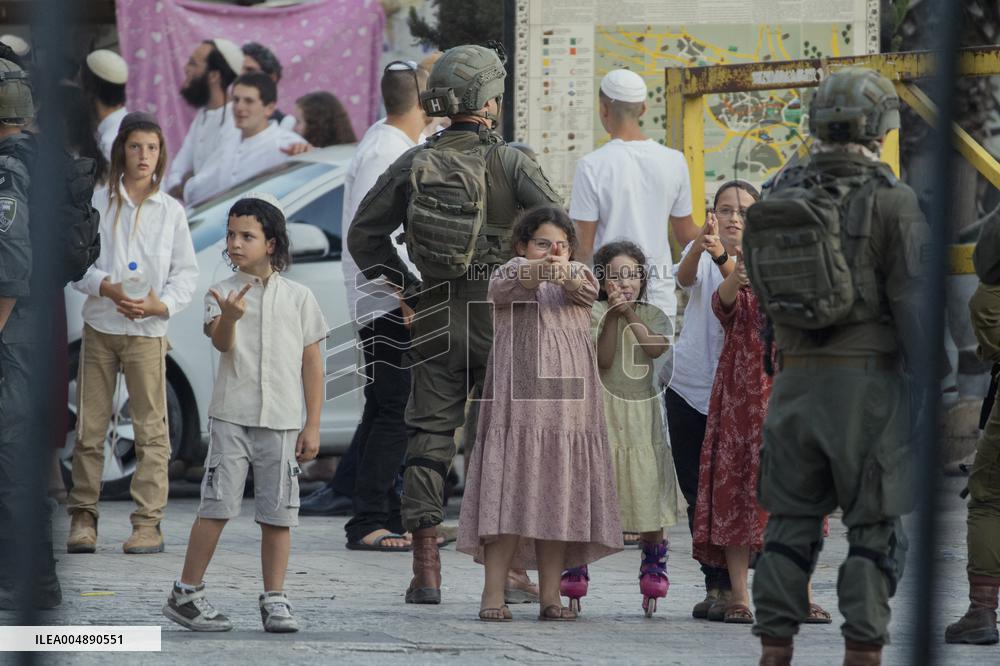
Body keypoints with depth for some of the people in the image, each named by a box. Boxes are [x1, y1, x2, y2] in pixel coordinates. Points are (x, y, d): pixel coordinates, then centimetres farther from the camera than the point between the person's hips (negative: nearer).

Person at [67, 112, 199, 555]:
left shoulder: (171, 211, 5)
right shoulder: (98, 202, 4)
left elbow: (187, 273, 5)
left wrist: (161, 305, -12)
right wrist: (107, 288, -14)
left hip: (148, 331, 0)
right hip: (100, 325, 0)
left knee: (150, 427, -4)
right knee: (90, 426, 1)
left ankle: (148, 522, -2)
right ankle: (83, 516, 8)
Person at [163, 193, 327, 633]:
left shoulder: (298, 297, 7)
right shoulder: (222, 293, 3)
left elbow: (312, 364, 9)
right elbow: (221, 342, -16)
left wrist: (312, 426, 5)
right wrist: (229, 317, -39)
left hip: (283, 421, 2)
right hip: (232, 417, -2)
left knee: (278, 513, 2)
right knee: (218, 506, -6)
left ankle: (274, 601, 10)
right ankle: (186, 594, 1)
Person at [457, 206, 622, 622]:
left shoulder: (578, 275, 14)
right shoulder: (509, 276, 8)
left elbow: (588, 290, -10)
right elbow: (509, 284, -17)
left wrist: (567, 275, -34)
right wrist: (539, 269, -39)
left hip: (567, 402, 3)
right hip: (517, 400, -3)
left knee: (559, 496, 2)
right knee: (508, 492, -10)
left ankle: (550, 595, 8)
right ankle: (493, 596, -10)